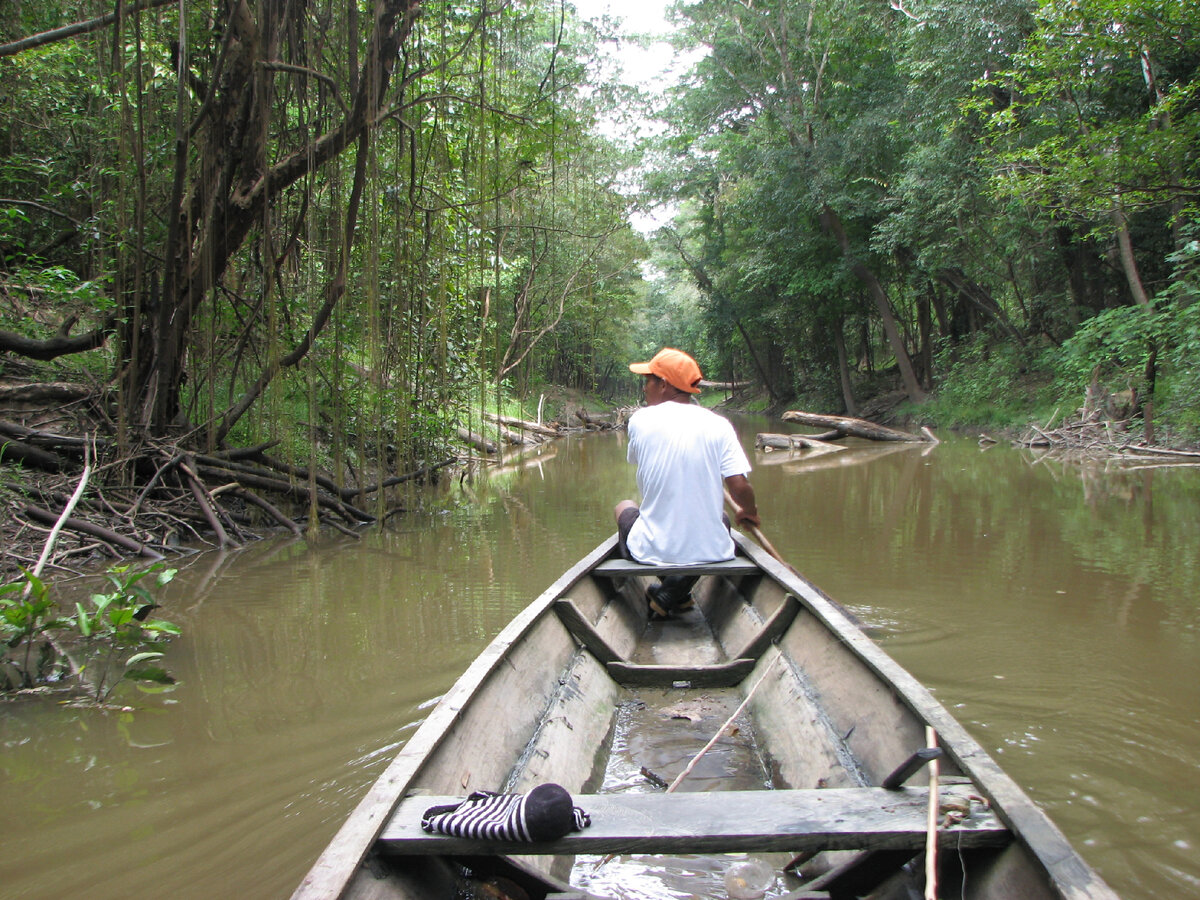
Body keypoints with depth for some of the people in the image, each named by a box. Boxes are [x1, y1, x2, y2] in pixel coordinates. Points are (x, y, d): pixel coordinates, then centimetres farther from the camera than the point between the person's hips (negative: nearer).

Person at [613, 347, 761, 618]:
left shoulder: (640, 420, -5)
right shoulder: (719, 425, -5)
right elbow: (740, 487, -9)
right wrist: (749, 512, 14)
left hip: (652, 551, 0)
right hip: (710, 551, 0)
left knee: (623, 507, 33)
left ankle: (669, 592, 19)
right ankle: (677, 592, 13)